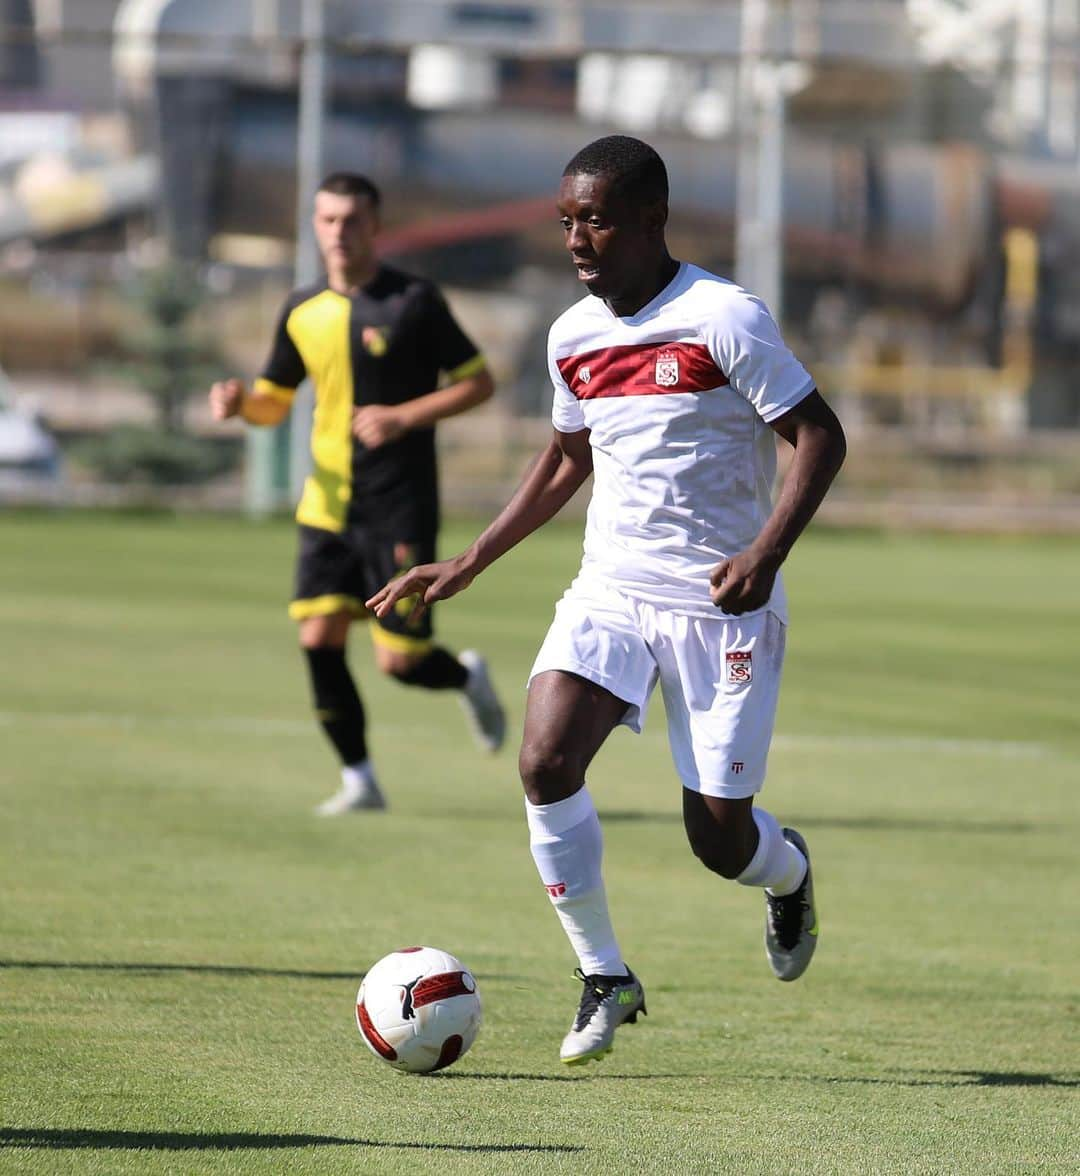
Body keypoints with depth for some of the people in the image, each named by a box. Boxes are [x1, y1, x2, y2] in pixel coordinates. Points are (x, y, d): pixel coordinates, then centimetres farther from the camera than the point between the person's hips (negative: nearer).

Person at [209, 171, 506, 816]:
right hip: (328, 504, 5)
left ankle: (468, 676, 29)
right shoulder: (303, 310, 7)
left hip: (400, 509, -4)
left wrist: (404, 416, -17)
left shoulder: (413, 302, -7)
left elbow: (479, 382, -4)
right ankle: (360, 780, 7)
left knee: (399, 660, -6)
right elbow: (275, 401, 18)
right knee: (319, 639, -7)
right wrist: (240, 401, -6)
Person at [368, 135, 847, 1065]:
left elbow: (820, 437, -13)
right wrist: (468, 566, 17)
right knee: (546, 763, -19)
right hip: (610, 592, 5)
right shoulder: (573, 336, 5)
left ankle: (788, 873, 37)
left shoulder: (723, 318, -15)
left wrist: (766, 552, -28)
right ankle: (605, 977, -3)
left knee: (720, 839, -2)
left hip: (723, 605, -5)